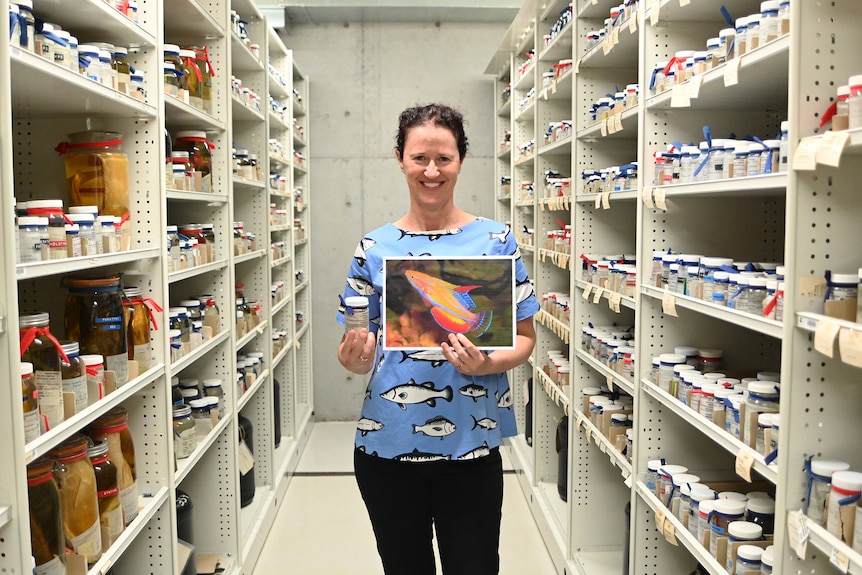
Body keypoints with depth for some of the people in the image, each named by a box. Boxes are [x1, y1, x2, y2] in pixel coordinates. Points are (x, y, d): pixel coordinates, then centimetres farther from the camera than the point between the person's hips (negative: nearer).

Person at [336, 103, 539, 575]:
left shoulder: (496, 240, -2)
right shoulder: (374, 248, 2)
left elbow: (524, 338, 1)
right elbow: (357, 354, 5)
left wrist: (486, 364, -19)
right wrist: (354, 356, -18)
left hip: (471, 446, -1)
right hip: (387, 445, 2)